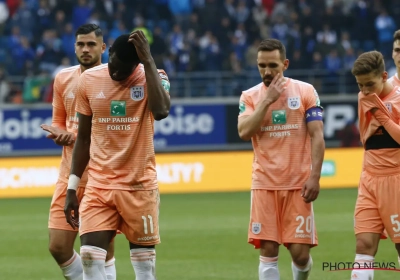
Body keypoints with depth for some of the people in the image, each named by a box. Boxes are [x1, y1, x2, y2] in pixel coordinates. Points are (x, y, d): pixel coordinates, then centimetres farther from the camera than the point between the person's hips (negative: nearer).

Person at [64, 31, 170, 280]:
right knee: (90, 257, -11)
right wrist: (72, 188, 9)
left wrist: (148, 61, -26)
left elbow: (161, 111, -29)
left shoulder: (152, 77, -5)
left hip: (140, 186, -2)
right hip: (98, 186, 2)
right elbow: (84, 138, 11)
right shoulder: (89, 80, 3)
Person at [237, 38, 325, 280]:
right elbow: (244, 132, -10)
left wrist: (315, 177, -10)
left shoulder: (305, 91, 2)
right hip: (265, 184, 1)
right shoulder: (250, 96, 6)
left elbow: (317, 136, -2)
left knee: (300, 252, -4)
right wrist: (267, 100, -12)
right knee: (268, 252, -4)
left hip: (299, 183, -1)